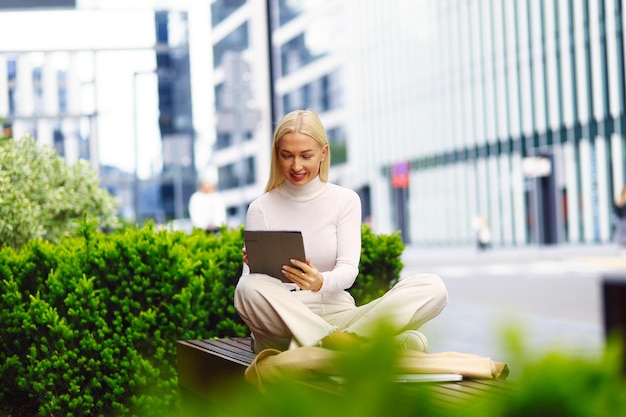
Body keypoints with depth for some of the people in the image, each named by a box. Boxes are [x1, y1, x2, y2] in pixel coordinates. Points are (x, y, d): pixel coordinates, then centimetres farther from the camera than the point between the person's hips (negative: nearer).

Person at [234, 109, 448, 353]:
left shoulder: (345, 201, 8)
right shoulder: (260, 209, 6)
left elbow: (348, 270, -4)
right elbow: (250, 286, 0)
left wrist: (321, 282, -27)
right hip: (282, 328, -1)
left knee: (432, 287, -20)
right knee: (249, 288, -36)